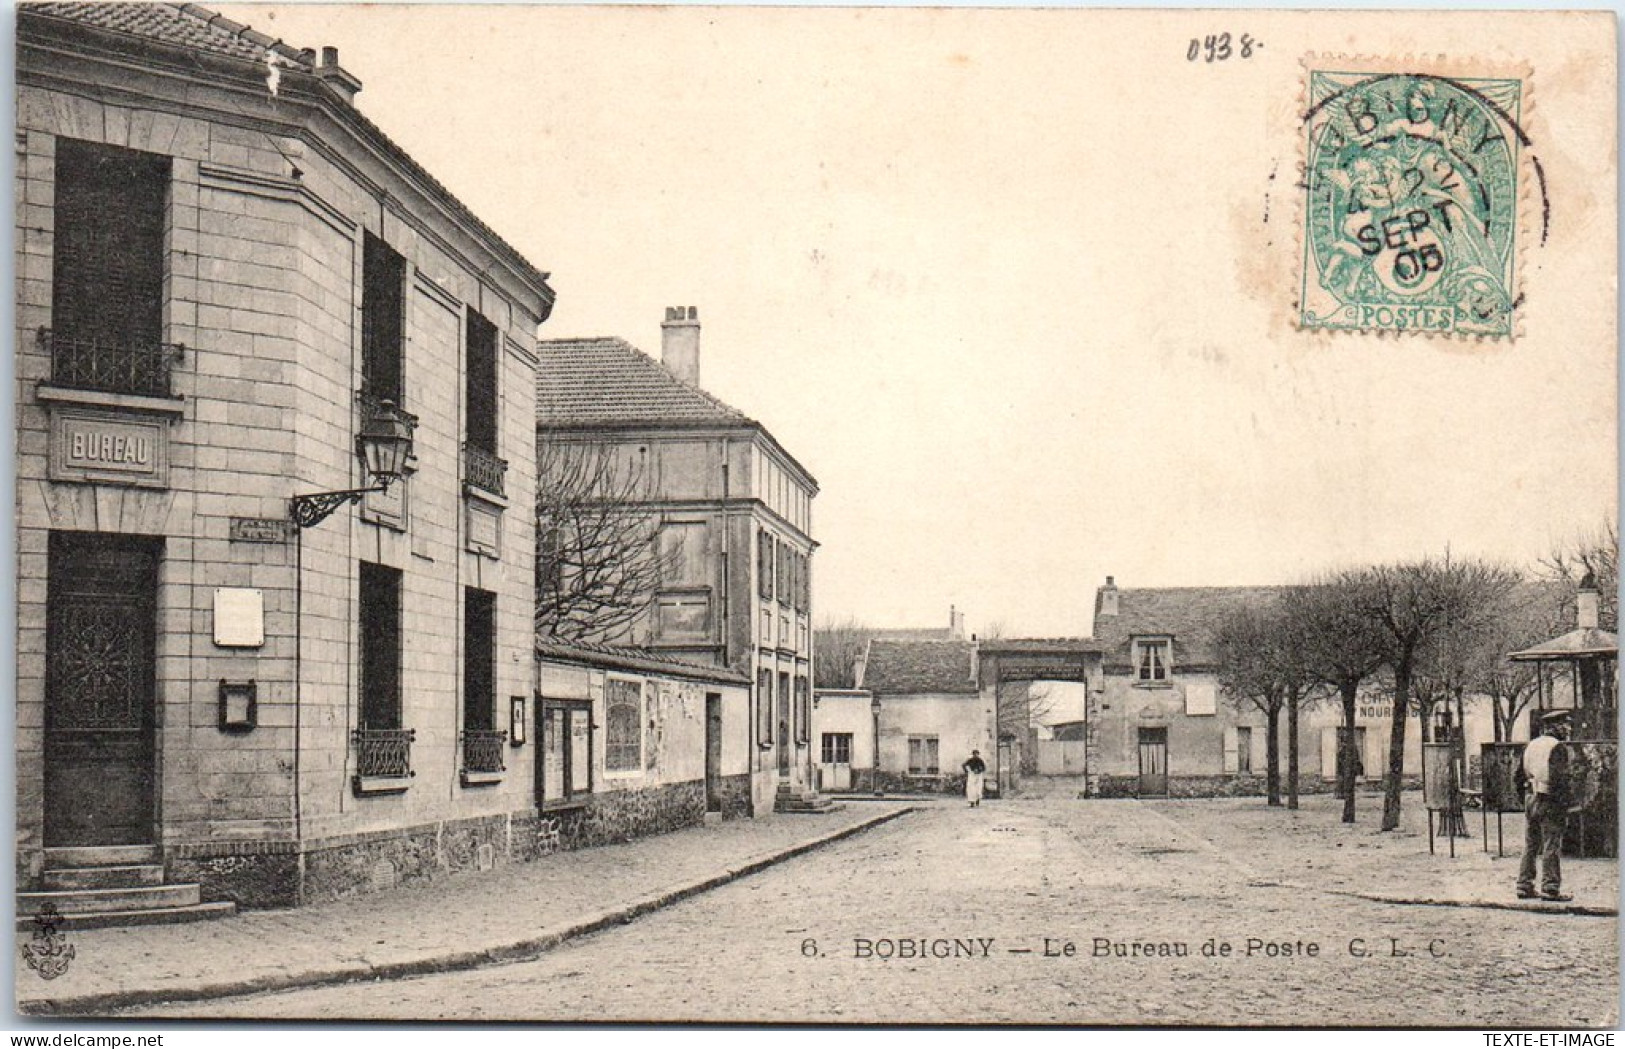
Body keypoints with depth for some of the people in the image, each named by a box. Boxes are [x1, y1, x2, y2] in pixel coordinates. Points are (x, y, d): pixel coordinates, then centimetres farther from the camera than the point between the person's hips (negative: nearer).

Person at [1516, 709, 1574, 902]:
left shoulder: (1531, 745, 12)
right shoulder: (1556, 747, -12)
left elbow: (1524, 775, 15)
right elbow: (1556, 779, -18)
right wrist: (1562, 808, -16)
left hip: (1530, 800, 7)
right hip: (1549, 802, -7)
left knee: (1530, 846, 12)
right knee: (1551, 848, -3)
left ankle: (1524, 887, 14)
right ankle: (1550, 889, -2)